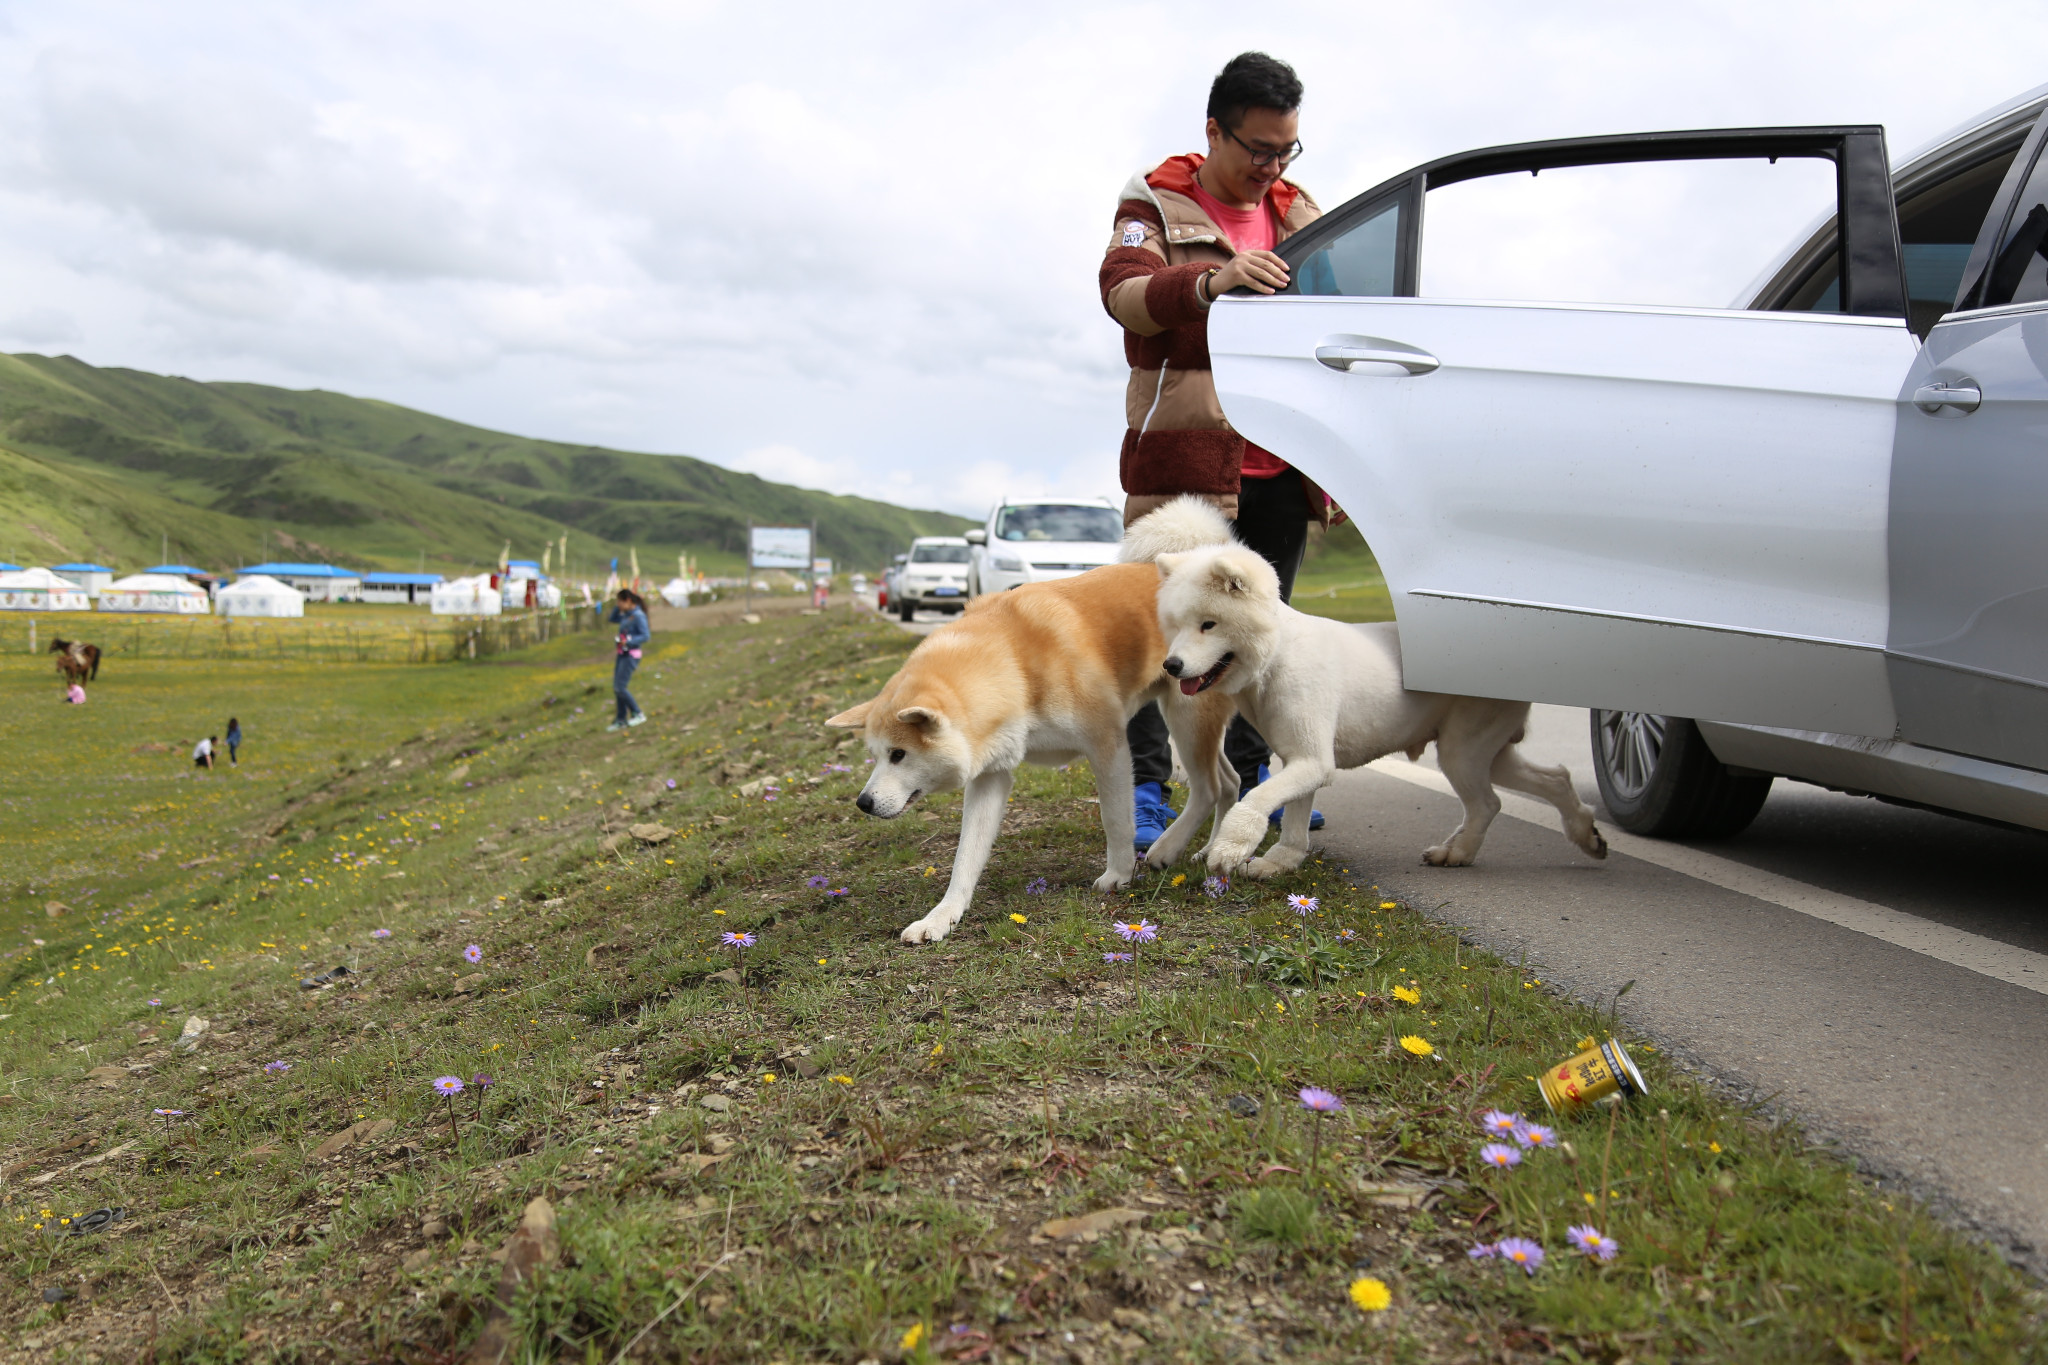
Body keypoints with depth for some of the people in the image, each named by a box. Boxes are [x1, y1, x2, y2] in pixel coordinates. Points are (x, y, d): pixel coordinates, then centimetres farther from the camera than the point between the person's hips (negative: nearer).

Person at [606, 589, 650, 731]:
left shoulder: (638, 615, -15)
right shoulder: (626, 615, 12)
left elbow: (645, 636, -21)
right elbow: (613, 619, 28)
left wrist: (628, 641, -29)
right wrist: (618, 608, 12)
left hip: (631, 655, -9)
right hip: (622, 654, 9)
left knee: (620, 688, -11)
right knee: (616, 688, 10)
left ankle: (638, 714, 2)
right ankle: (621, 720, 18)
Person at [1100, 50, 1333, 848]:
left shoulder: (1298, 214, 16)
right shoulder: (1155, 205, 0)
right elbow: (1123, 289, -19)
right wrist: (1211, 280, -38)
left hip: (1279, 464, 5)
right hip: (1185, 454, -5)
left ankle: (1250, 774, 22)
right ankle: (1144, 785, 4)